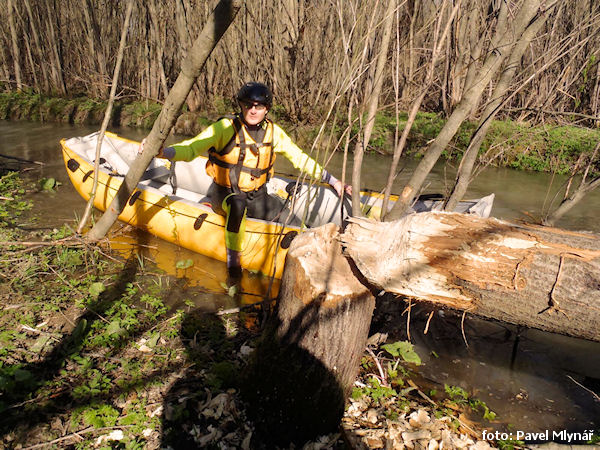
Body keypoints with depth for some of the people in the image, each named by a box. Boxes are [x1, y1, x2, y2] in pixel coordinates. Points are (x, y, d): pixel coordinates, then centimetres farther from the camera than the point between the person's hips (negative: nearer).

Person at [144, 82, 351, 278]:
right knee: (237, 204, -40)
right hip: (224, 193, -4)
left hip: (256, 196, 4)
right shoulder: (226, 127, -12)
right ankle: (232, 259, -24)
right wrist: (162, 152, -39)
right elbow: (191, 149, -19)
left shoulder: (273, 132, 1)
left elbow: (300, 158, 7)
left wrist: (333, 181, 2)